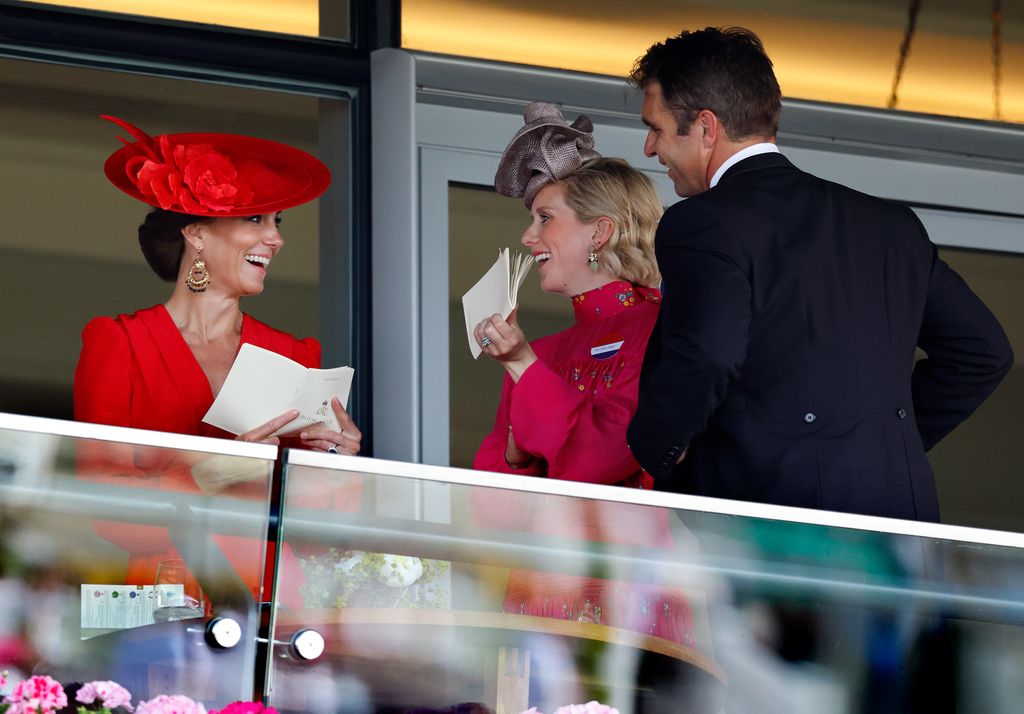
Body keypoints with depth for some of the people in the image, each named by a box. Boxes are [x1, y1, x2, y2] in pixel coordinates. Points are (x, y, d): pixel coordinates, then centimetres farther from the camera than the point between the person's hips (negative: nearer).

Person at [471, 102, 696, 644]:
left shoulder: (659, 331, -2)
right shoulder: (547, 351, 18)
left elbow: (599, 457, -11)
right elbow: (492, 504, 14)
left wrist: (525, 367, -4)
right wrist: (519, 447, -6)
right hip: (540, 591, 5)